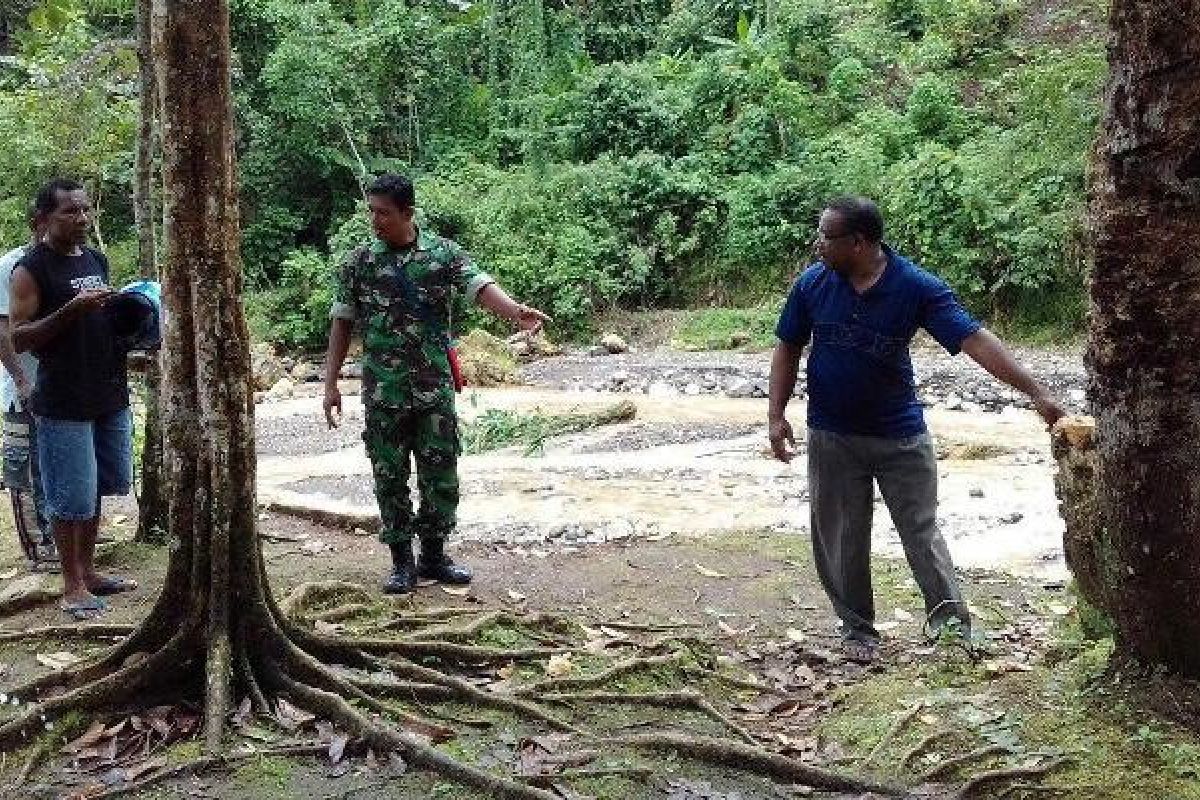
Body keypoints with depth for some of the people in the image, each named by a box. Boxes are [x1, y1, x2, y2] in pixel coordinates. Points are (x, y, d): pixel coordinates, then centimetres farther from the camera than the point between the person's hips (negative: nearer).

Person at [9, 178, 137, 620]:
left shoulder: (97, 260, 12)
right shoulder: (31, 269, -10)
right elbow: (19, 339, -13)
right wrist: (72, 309, -24)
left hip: (110, 396, 7)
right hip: (64, 403, -7)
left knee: (97, 488, 15)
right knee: (71, 497, 0)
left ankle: (88, 570, 29)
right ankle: (72, 584, 12)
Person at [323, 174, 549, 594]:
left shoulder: (444, 253, -1)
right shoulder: (359, 263, 1)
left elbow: (481, 287, -17)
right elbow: (342, 323, 5)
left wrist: (517, 312, -37)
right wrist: (331, 383, 0)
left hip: (435, 389, 0)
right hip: (383, 392, 0)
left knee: (442, 478, 6)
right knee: (390, 479, 6)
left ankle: (434, 556, 23)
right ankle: (402, 563, 19)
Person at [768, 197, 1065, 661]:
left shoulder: (917, 288, -15)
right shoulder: (812, 284, -7)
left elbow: (974, 340, -20)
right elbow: (788, 349, 4)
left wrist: (1035, 391, -27)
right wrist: (776, 415, -4)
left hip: (900, 434, -2)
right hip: (832, 436, 2)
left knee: (922, 532, 3)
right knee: (840, 539, 8)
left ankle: (954, 627, 13)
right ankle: (857, 630, 24)